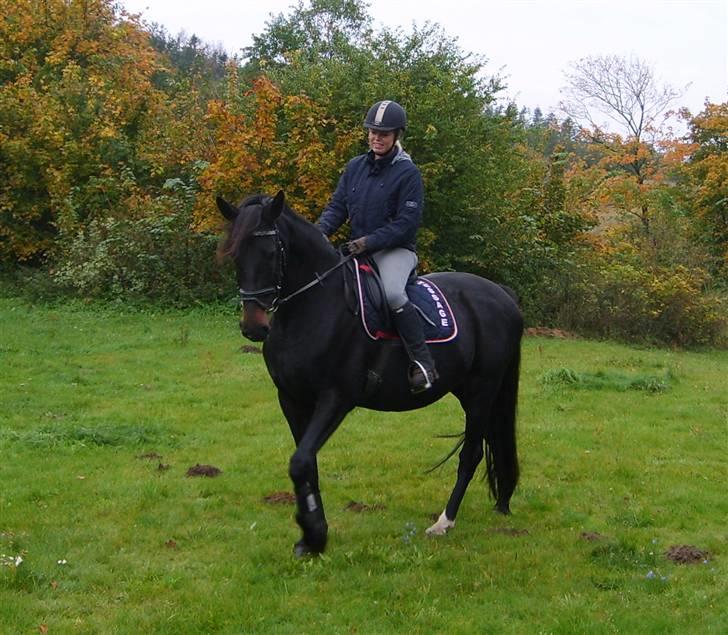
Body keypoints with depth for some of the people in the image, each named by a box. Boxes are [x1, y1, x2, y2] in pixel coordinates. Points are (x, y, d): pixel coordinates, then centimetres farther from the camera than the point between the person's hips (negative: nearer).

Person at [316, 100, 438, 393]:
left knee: (392, 292, -35)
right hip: (357, 249, 7)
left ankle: (423, 362, -28)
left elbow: (407, 223, -13)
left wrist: (370, 241, -23)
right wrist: (321, 229, -11)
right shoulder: (355, 167, 10)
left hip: (395, 250, -7)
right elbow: (337, 206, 10)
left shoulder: (407, 173, -8)